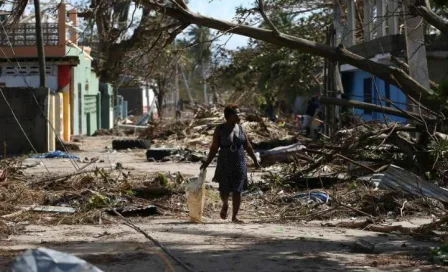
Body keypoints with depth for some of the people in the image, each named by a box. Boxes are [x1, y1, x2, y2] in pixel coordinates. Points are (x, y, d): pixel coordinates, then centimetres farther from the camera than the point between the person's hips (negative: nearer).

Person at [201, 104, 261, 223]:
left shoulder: (240, 128, 4)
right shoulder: (220, 129, -5)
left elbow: (247, 146, 9)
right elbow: (214, 148, -3)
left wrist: (255, 160, 5)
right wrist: (207, 163, -7)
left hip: (239, 164, 2)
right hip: (225, 164, -2)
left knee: (237, 191, -3)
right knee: (224, 190, 0)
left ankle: (234, 216, 3)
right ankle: (225, 204, 33)